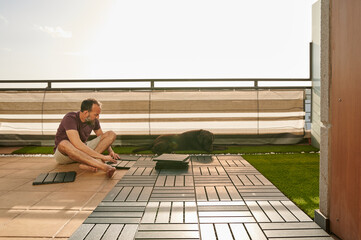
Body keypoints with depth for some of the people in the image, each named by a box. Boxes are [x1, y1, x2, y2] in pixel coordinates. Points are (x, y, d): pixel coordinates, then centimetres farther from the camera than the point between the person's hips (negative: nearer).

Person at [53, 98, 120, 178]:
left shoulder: (93, 120, -5)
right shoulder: (70, 118, -25)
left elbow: (102, 136, 13)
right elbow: (78, 145, -37)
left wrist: (111, 151, -4)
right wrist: (101, 156, -39)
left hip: (83, 151, 6)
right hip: (63, 153, -6)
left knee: (111, 134, -9)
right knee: (64, 144, -43)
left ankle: (86, 163, -30)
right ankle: (104, 167, -50)